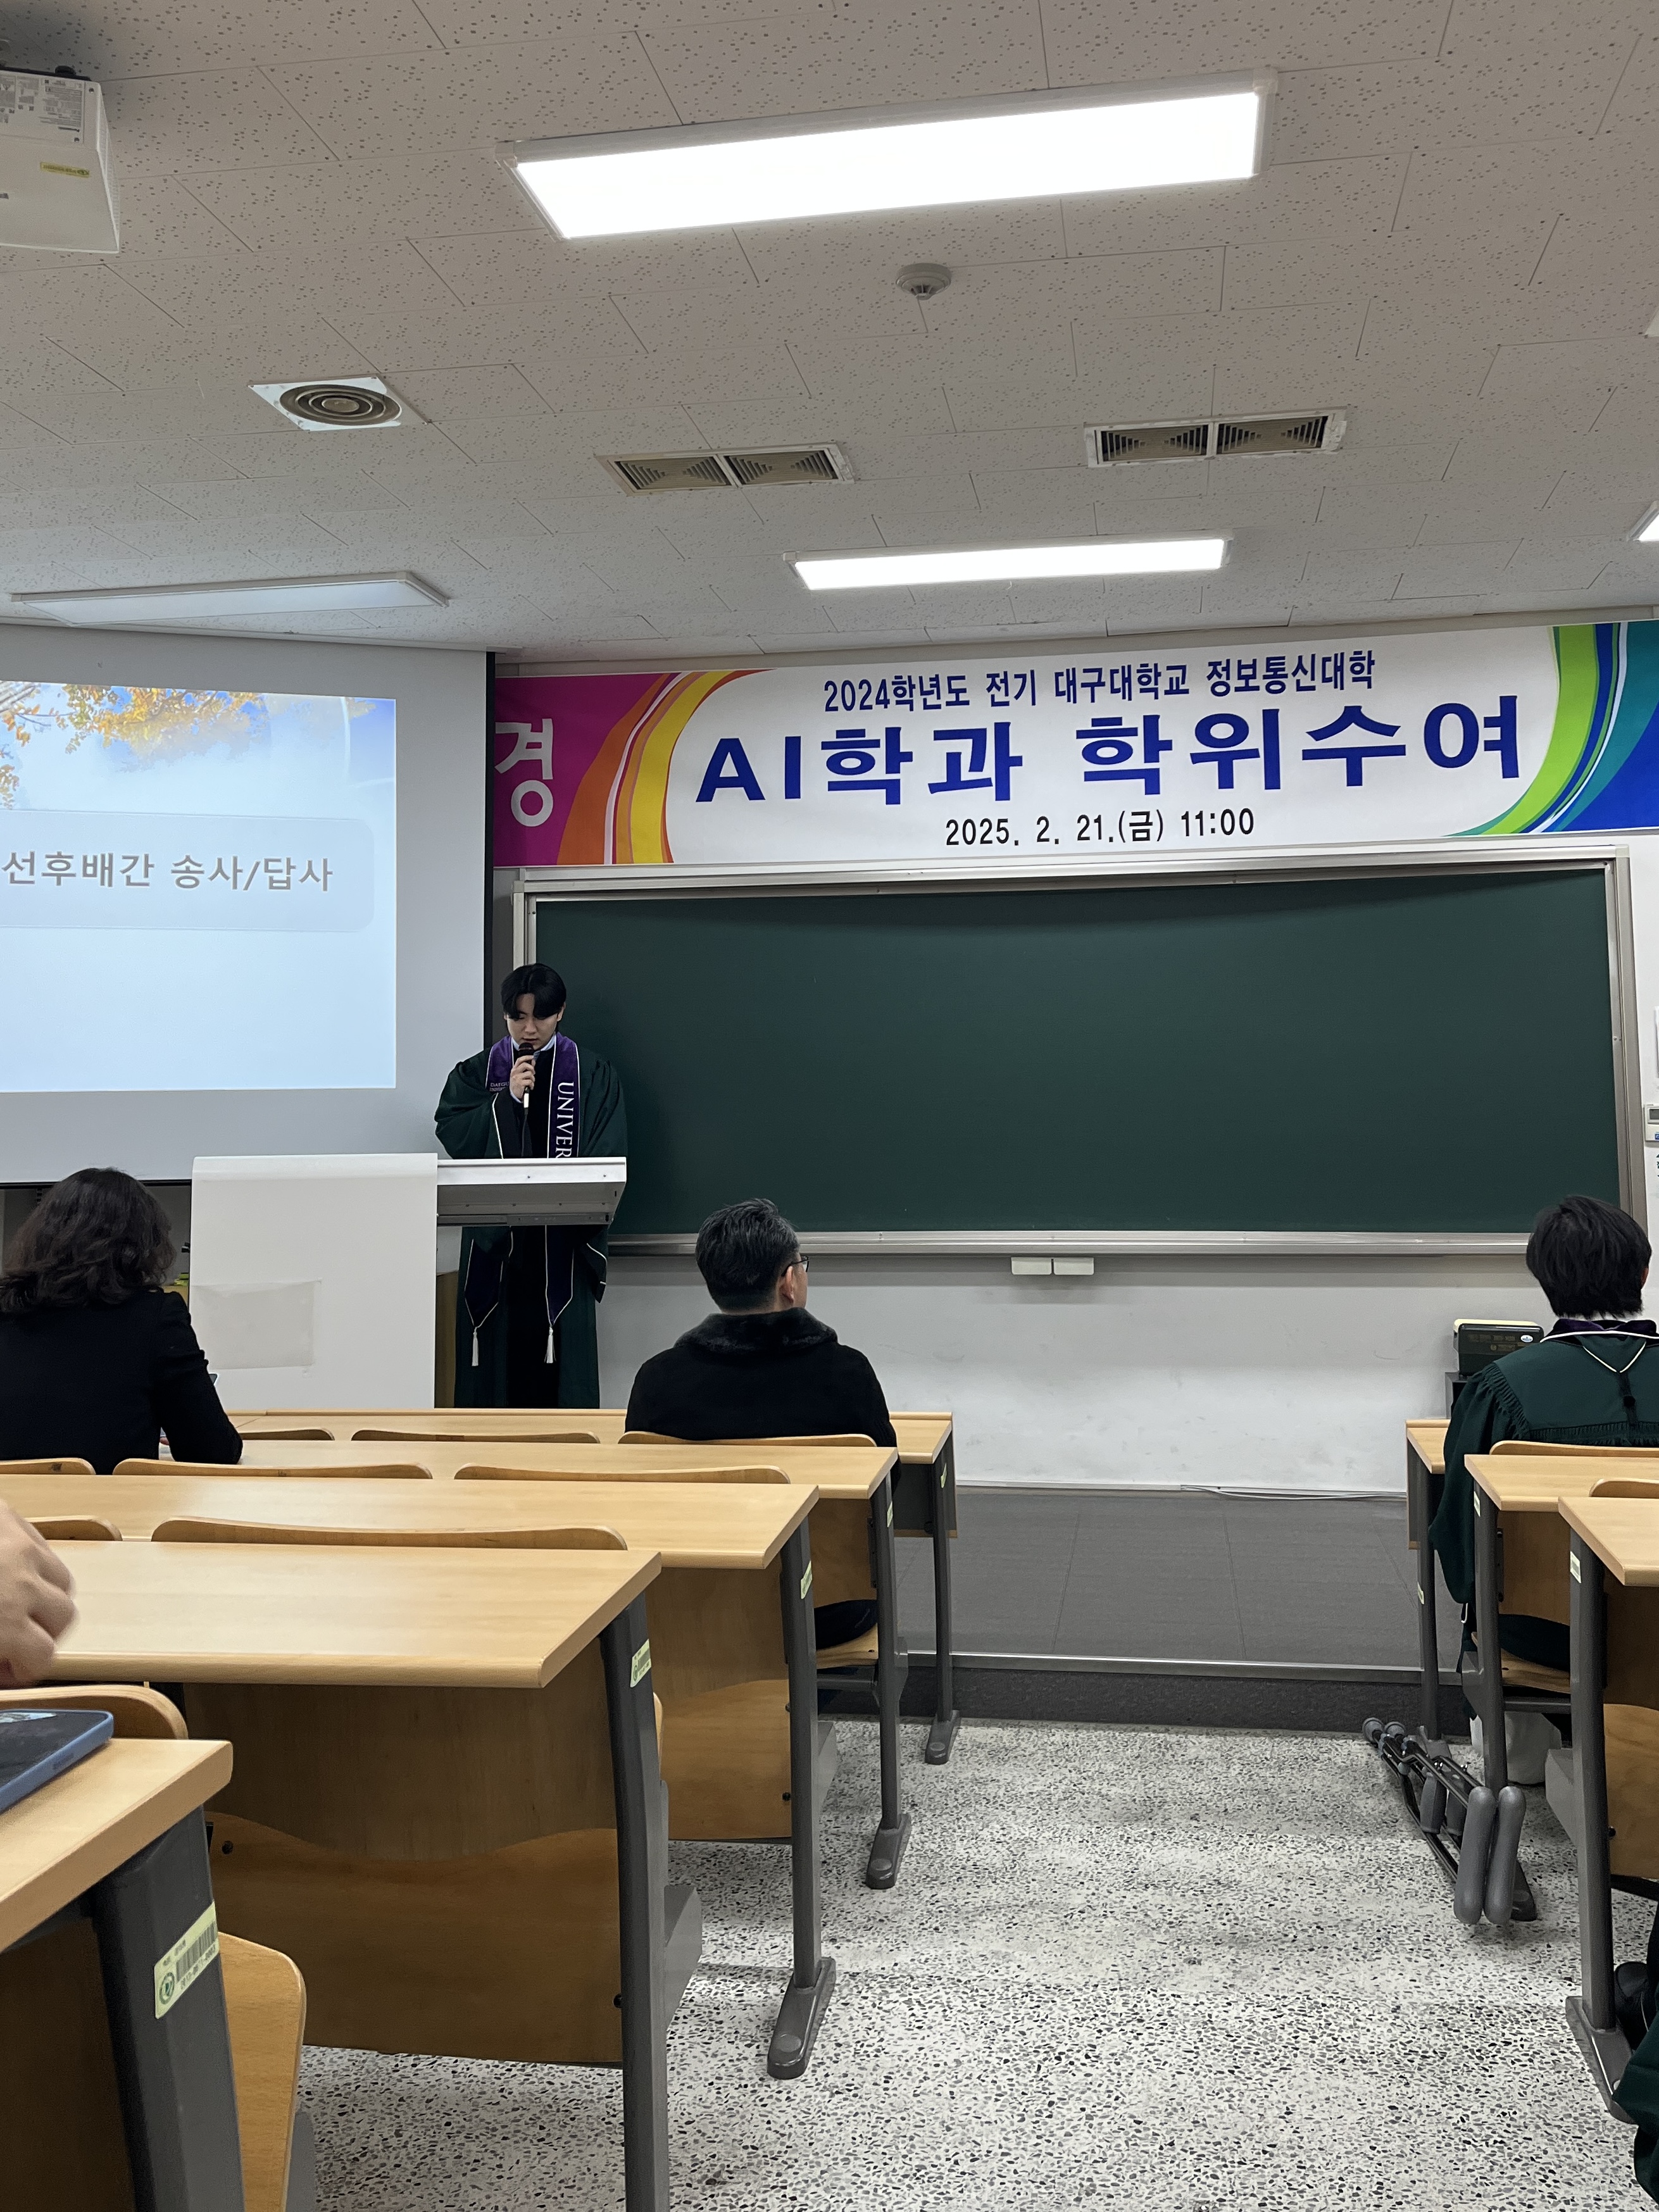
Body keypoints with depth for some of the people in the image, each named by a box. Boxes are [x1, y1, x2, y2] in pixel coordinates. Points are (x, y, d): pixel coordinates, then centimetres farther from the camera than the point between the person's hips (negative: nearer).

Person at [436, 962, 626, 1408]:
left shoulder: (594, 1076, 6)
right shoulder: (475, 1074, 11)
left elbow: (608, 1157, 0)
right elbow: (453, 1136, -3)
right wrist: (508, 1098, -12)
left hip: (563, 1239, -1)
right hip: (494, 1238, 1)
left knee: (561, 1355, -2)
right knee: (498, 1353, 0)